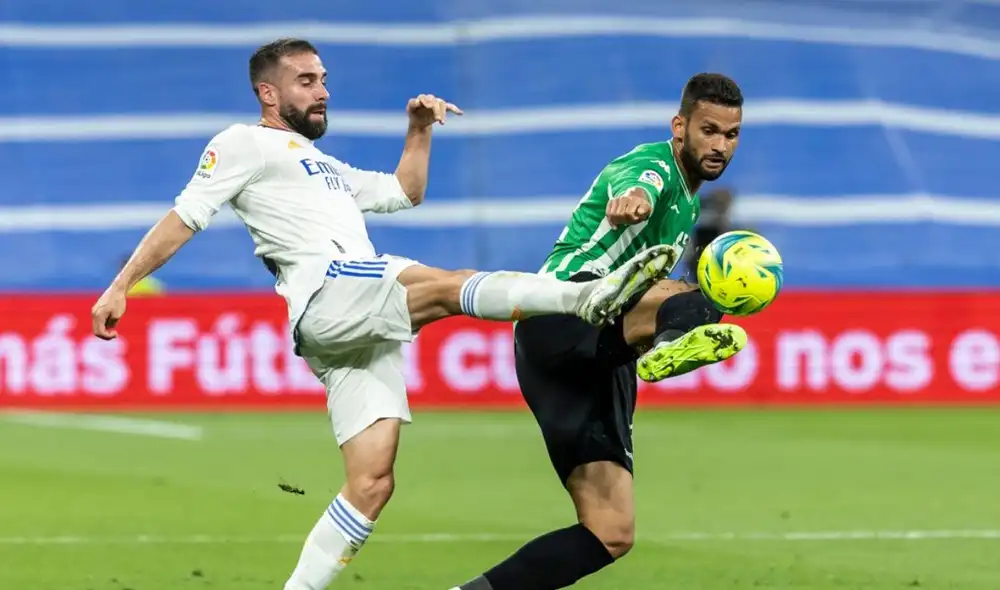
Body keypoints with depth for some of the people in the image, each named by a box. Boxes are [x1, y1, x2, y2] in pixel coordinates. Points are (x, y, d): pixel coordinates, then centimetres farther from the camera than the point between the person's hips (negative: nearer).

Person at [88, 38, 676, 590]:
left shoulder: (324, 166, 36)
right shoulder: (244, 144, 13)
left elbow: (404, 192, 45)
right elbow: (183, 219, 5)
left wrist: (421, 129, 31)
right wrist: (120, 287, -3)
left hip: (364, 330, 9)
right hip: (324, 296, -9)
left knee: (373, 483, -2)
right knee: (447, 286, -31)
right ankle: (591, 297, -49)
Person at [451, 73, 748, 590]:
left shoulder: (687, 206, 25)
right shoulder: (654, 167, -3)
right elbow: (634, 192, -32)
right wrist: (631, 201, -55)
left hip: (598, 364, 9)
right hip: (560, 320, -9)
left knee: (610, 534, -1)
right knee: (686, 300, -40)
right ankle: (674, 336, -77)